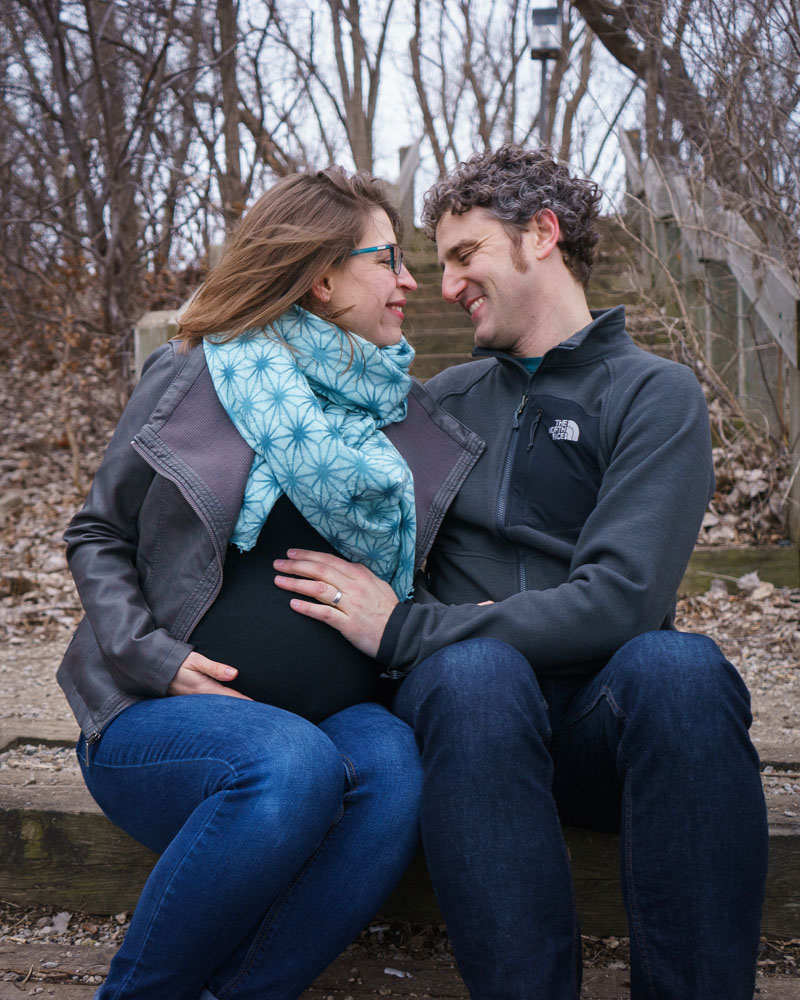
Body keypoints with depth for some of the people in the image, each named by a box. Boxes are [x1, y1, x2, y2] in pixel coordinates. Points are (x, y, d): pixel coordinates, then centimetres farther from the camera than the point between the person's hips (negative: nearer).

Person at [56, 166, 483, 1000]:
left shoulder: (411, 420, 11)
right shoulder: (188, 378, 1)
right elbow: (96, 535, 6)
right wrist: (153, 655, -10)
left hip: (331, 716, 3)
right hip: (165, 718, -3)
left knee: (395, 767, -30)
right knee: (292, 766, -34)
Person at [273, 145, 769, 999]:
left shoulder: (654, 395, 3)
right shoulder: (448, 398, 19)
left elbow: (618, 599, -12)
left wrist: (406, 629, -14)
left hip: (601, 728, -2)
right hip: (473, 708, 2)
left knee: (678, 665, -35)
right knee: (477, 667, -33)